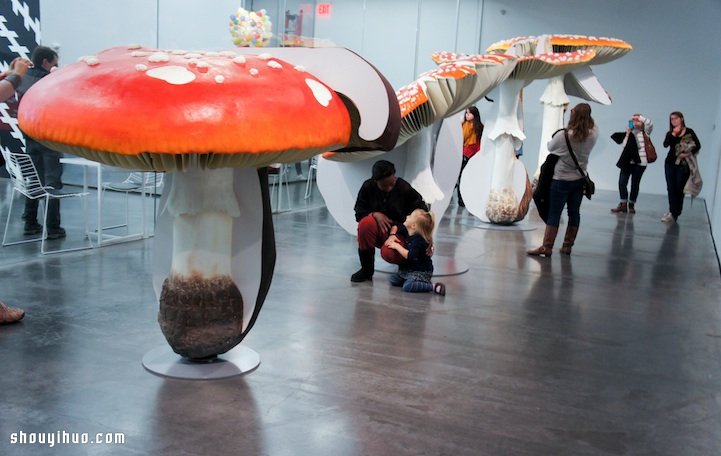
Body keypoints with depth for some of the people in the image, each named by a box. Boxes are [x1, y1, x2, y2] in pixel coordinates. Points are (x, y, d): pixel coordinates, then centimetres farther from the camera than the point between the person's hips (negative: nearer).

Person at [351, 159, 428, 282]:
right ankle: (366, 269, -13)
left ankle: (405, 262, 8)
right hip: (376, 232, 3)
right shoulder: (368, 187, -9)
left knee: (389, 254, -36)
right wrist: (374, 214, -22)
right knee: (365, 223, -34)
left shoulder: (405, 189, -14)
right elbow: (359, 212, -2)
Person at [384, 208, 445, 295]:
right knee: (393, 279, -2)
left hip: (421, 271, -9)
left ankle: (433, 287, -20)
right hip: (408, 269, 9)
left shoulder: (418, 240, -26)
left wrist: (397, 246, -28)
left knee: (408, 286, -29)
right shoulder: (407, 231, -1)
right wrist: (392, 235, -7)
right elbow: (395, 227, 13)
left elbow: (410, 256, -36)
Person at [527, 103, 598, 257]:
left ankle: (547, 247, 0)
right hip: (580, 179, 4)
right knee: (574, 213, 11)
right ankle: (567, 246, 19)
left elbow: (550, 147, -2)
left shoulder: (562, 135, -18)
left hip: (561, 180, -4)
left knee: (554, 214, -1)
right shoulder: (592, 135, -8)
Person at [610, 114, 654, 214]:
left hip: (640, 162, -2)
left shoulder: (645, 133, 4)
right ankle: (623, 204, -2)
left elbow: (650, 124, -14)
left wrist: (639, 117, -11)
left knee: (635, 184, 3)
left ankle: (631, 205, 9)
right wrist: (627, 134, -8)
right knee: (622, 182, -7)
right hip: (628, 162, 2)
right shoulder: (629, 133, 8)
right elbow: (624, 145, -3)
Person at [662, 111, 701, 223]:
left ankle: (674, 213, 3)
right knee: (671, 188, 2)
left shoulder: (689, 132, -1)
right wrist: (673, 134, -19)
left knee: (679, 189, 0)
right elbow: (665, 144, -12)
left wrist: (689, 154, -14)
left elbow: (698, 146, 0)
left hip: (683, 164, -3)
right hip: (670, 163, 3)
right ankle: (672, 212, 7)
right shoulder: (670, 133, 6)